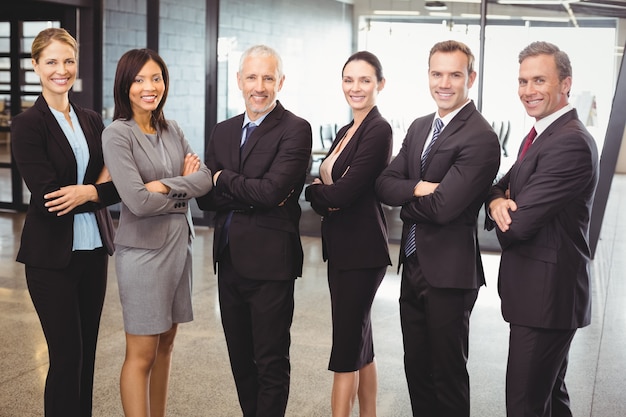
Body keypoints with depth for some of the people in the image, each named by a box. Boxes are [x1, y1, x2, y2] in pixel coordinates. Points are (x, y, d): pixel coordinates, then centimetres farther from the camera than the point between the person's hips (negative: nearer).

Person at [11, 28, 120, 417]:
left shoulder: (93, 120, 8)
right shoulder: (28, 124, -8)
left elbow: (116, 184, 3)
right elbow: (48, 195, -16)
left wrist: (87, 192, -15)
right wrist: (99, 185, -12)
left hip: (94, 249, 5)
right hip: (53, 254, -5)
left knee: (88, 352, 11)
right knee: (67, 355, 0)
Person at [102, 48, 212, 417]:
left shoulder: (172, 130, 9)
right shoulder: (117, 134, -10)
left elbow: (206, 179, 0)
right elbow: (137, 201, -19)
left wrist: (166, 185, -16)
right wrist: (185, 192, -5)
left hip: (179, 244, 6)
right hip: (143, 250, -6)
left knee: (166, 344, 14)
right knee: (142, 354, 1)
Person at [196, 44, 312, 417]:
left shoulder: (295, 130, -9)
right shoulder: (223, 132, 11)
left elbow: (272, 190, -21)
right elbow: (206, 197, 4)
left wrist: (224, 180, -6)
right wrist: (251, 194, -12)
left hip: (270, 262, -6)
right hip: (230, 260, 7)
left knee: (271, 363, 5)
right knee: (241, 358, 17)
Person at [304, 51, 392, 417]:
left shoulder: (379, 131, -14)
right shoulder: (346, 132, 14)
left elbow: (344, 192, -21)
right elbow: (328, 193, 11)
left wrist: (311, 189, -2)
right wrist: (323, 196, -12)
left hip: (363, 250, -9)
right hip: (340, 248, 9)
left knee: (346, 349, -4)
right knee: (360, 344, 16)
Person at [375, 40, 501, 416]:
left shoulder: (480, 138, -17)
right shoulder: (420, 128, 11)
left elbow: (443, 207, -23)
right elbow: (385, 184, 2)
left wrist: (407, 202, -5)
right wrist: (417, 188, -18)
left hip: (448, 273, -8)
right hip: (413, 266, 8)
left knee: (447, 375, 8)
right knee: (416, 370, 18)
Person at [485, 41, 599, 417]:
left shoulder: (570, 143, -21)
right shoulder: (542, 135, 12)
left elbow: (518, 226, -24)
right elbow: (503, 186, 14)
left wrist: (504, 215, 0)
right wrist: (498, 201, -10)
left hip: (545, 294, -10)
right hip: (540, 290, 10)